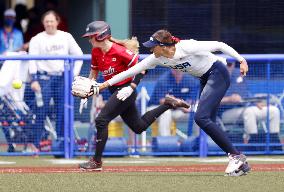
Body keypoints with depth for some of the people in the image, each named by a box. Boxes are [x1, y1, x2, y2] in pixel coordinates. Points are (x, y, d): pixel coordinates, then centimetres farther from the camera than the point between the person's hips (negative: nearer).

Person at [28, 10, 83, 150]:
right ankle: (36, 143, -5)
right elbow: (32, 61, -3)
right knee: (41, 111, -7)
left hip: (62, 78, 2)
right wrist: (34, 80, -14)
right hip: (44, 78, -2)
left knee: (63, 111, 1)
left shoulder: (66, 37, 9)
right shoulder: (37, 39, 3)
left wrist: (75, 74, 0)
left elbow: (78, 55, 12)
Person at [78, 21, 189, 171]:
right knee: (139, 127, 17)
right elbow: (94, 71, 15)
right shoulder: (96, 52, 1)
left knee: (101, 120, -17)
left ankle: (97, 161, -9)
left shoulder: (119, 51, -21)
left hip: (125, 90, -9)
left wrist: (131, 87, -23)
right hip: (115, 91, 9)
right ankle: (168, 104, 30)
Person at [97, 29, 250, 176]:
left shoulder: (186, 47, -28)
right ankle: (240, 164, 7)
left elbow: (219, 45, -23)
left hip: (218, 74, -9)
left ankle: (236, 156, -17)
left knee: (201, 117, -21)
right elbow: (133, 70, -2)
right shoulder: (157, 58, -8)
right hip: (205, 79, 9)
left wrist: (241, 60, -26)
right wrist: (107, 83, -4)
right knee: (207, 122, 4)